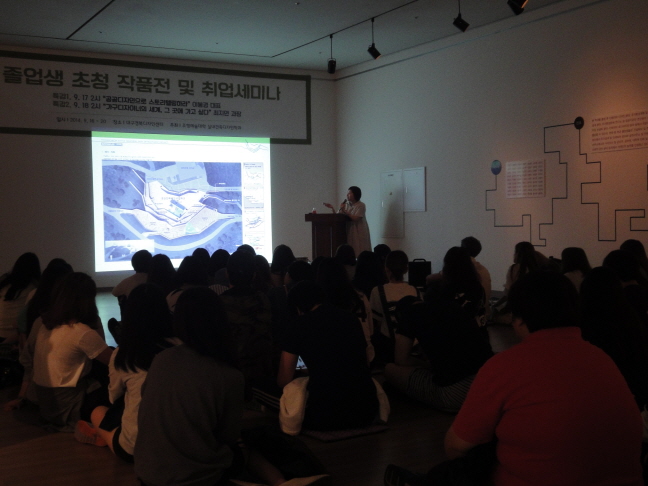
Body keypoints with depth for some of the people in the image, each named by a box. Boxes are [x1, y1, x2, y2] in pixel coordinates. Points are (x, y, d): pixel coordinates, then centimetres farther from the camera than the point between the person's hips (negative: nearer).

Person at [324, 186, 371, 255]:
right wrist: (332, 208, -9)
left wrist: (344, 211, -18)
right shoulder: (346, 204, 9)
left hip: (358, 233, -5)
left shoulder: (361, 205, -7)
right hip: (349, 232, 5)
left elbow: (355, 218, -19)